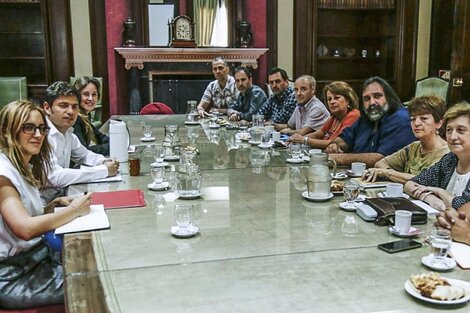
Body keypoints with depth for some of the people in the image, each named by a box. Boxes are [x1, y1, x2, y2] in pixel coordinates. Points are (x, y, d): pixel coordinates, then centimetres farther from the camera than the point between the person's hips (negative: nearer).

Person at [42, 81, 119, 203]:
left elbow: (84, 154, 23)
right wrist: (104, 170, -22)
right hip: (44, 202, -8)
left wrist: (104, 162, 0)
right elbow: (55, 177, -30)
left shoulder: (67, 132, 5)